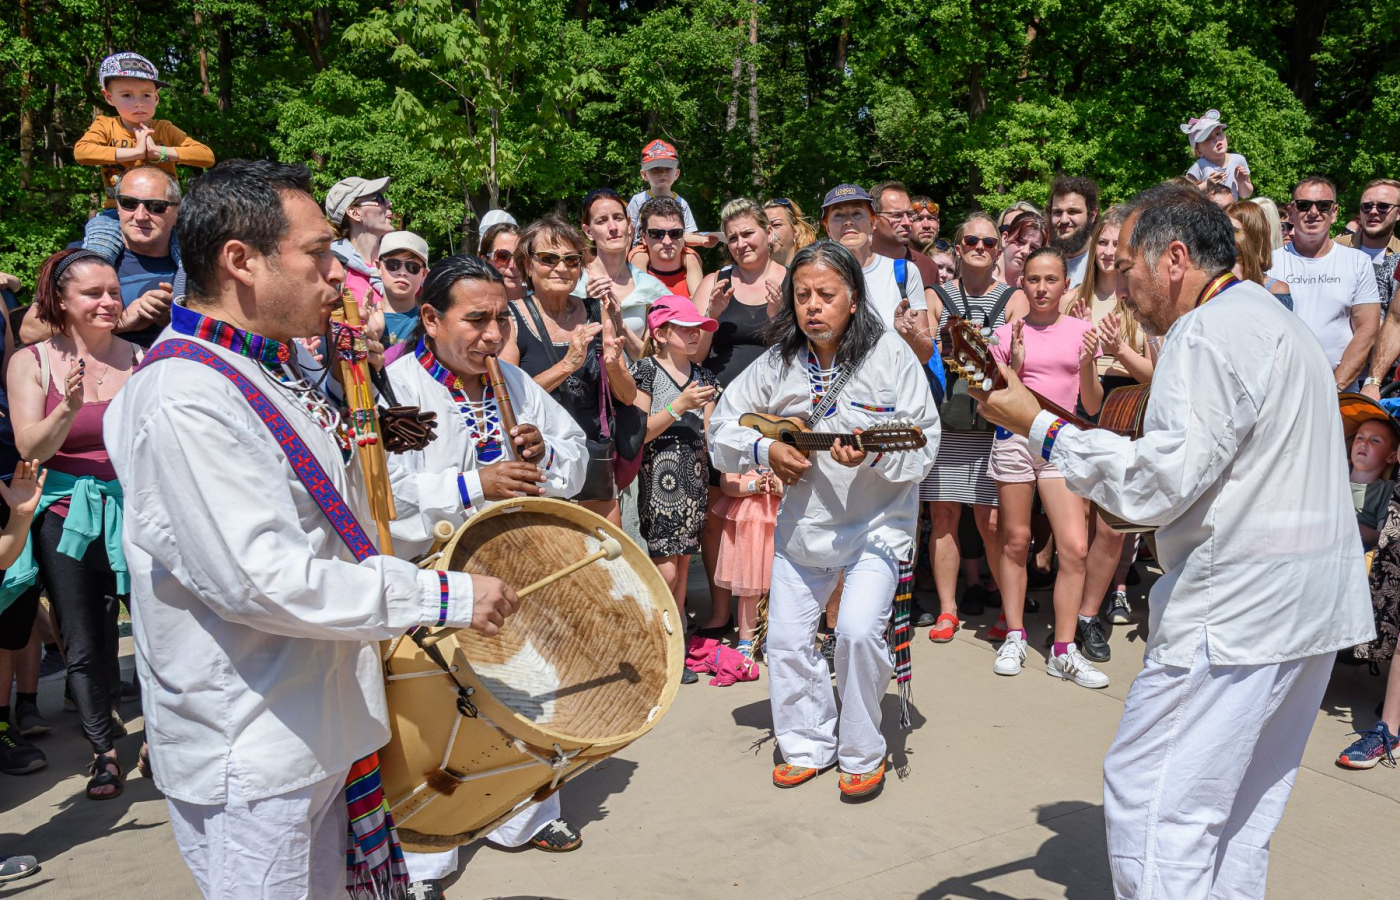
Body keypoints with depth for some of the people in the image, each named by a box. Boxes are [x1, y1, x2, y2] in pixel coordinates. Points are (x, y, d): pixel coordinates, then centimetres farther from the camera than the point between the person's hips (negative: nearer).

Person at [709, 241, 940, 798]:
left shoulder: (890, 355, -11)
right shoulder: (777, 364, -2)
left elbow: (924, 443, -12)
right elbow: (723, 428, 5)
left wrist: (875, 456, -30)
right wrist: (765, 450, -13)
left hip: (877, 523, -4)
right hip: (801, 523, 4)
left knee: (858, 630, -18)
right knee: (786, 639, 7)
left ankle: (863, 754, 5)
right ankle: (808, 745, 30)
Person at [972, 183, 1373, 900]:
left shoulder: (1209, 333, -14)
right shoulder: (1274, 319, 20)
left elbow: (1163, 481, -21)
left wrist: (1039, 427, -16)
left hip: (1236, 611, -11)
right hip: (1315, 607, 11)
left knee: (1151, 803, -5)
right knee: (1238, 816, 17)